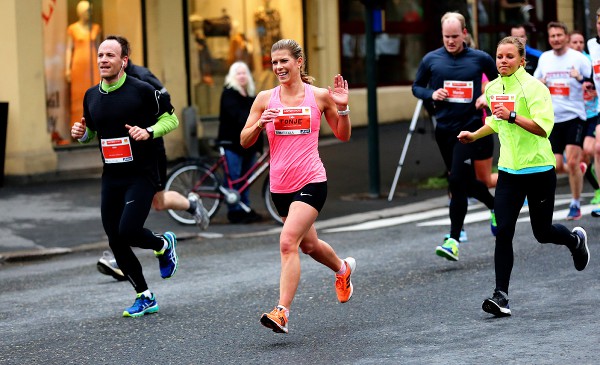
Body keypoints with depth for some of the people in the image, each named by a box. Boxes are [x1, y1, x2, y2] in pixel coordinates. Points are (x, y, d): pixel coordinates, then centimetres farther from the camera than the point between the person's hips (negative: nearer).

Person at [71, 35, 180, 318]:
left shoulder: (142, 91, -8)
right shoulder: (91, 96, 9)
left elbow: (171, 118, -1)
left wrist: (149, 132, -18)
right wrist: (81, 133, 0)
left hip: (142, 175, -6)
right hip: (111, 177, 6)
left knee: (128, 231, -19)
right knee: (115, 242, 3)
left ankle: (164, 244, 16)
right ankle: (145, 298, 18)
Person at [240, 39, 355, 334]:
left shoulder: (320, 96, -1)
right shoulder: (265, 99, 4)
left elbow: (343, 135, 10)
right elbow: (244, 141, 5)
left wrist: (342, 108, -8)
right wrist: (259, 124, -15)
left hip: (311, 182, -4)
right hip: (280, 185, 4)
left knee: (288, 242, -20)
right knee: (308, 244, 21)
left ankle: (282, 312, -22)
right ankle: (343, 268, 53)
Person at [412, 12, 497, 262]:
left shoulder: (480, 59, -2)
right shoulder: (431, 60, 3)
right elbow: (416, 87, 13)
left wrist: (487, 97, -7)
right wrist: (431, 94, -7)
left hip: (470, 128, -4)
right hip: (444, 129, 4)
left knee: (457, 181, -15)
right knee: (465, 182, 13)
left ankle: (454, 241, -12)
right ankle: (495, 207, 43)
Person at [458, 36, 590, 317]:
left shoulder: (533, 88, -14)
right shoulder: (492, 88, 8)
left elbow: (543, 127, -25)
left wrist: (512, 116, -32)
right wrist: (474, 135, 23)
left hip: (539, 169, -5)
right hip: (509, 171, 5)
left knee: (542, 233, 7)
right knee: (503, 231, -9)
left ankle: (575, 239, 42)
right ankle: (501, 296, -8)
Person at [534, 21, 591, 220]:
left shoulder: (578, 58, -5)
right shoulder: (544, 58, 9)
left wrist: (581, 79, -24)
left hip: (574, 116, -4)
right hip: (552, 118, 4)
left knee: (572, 162, -13)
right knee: (556, 167, 2)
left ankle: (576, 205, 2)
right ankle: (579, 170, 36)